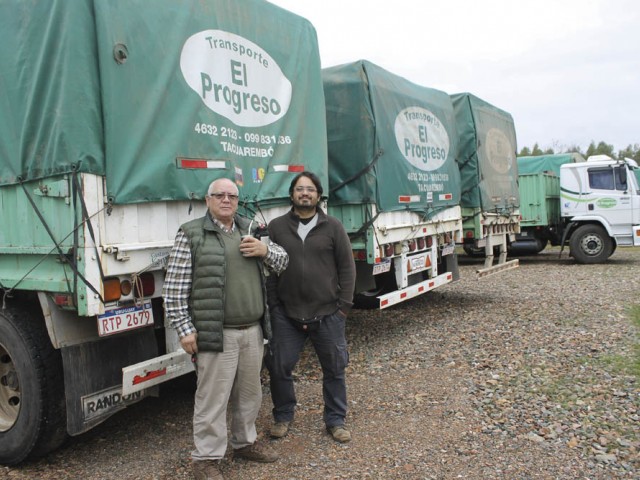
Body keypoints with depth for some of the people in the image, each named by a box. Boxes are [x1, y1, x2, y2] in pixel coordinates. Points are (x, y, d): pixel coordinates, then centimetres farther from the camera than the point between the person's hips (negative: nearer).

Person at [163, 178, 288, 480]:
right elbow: (173, 289, -7)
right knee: (213, 398, 2)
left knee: (250, 392, 18)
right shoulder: (191, 234, -5)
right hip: (216, 334, -6)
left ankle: (245, 442, 38)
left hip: (253, 331, 6)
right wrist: (184, 329, -11)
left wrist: (265, 250, -5)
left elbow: (283, 262, 17)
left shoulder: (249, 230, 13)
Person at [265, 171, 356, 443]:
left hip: (327, 314, 0)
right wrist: (273, 305, -1)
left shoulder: (333, 227, 2)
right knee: (279, 367, 7)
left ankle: (335, 420, 29)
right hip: (286, 315, 1)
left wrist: (344, 305, -2)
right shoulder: (276, 227, 4)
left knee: (334, 369, 10)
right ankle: (283, 417, 30)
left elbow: (347, 267, 2)